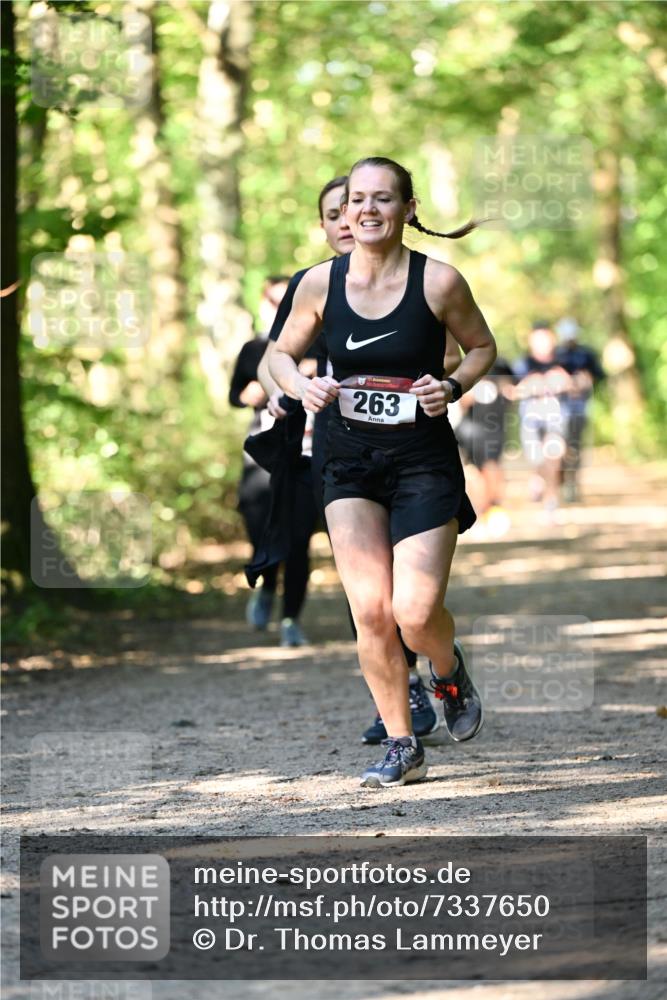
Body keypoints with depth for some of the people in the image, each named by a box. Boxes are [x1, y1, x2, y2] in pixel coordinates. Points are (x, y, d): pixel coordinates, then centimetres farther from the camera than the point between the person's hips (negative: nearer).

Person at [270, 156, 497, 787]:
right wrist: (302, 387, -10)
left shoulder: (439, 282, -8)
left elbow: (482, 347, 7)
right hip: (350, 459, 2)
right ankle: (401, 746, 11)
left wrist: (453, 387, -12)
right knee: (369, 611, -4)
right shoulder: (320, 284, -2)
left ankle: (449, 671, 27)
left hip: (424, 458, -2)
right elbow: (282, 353, 11)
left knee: (415, 612, -10)